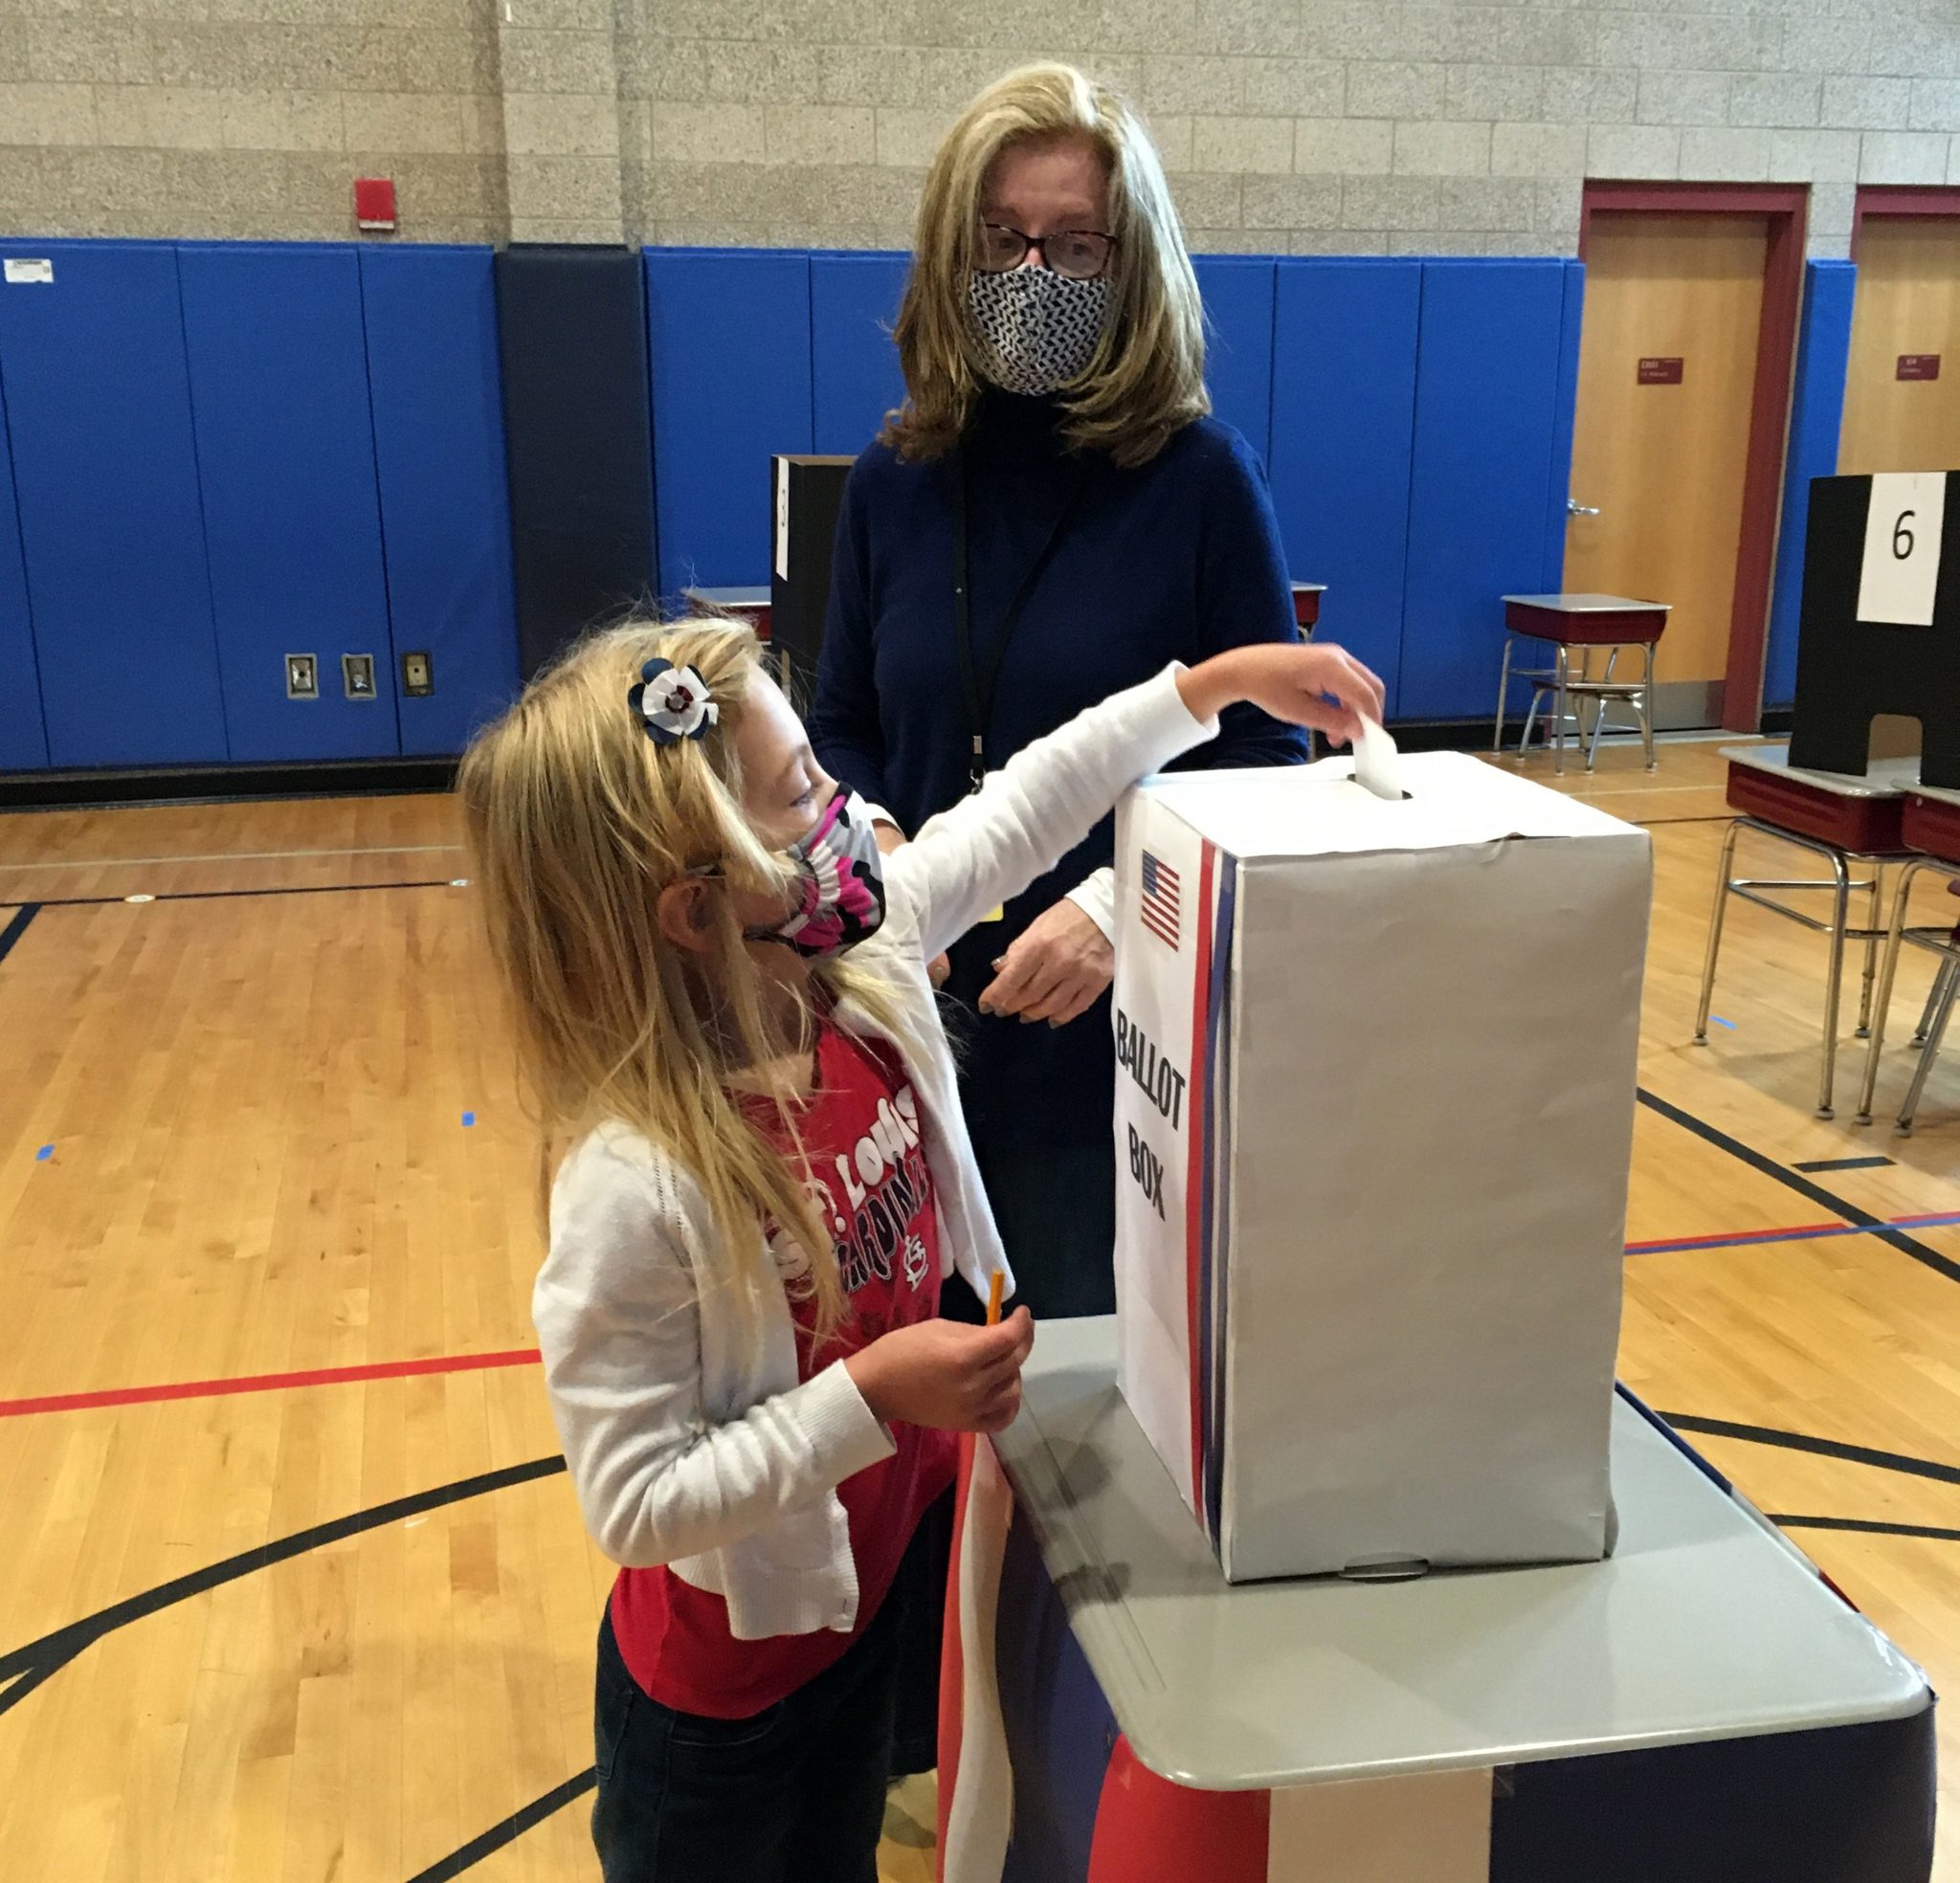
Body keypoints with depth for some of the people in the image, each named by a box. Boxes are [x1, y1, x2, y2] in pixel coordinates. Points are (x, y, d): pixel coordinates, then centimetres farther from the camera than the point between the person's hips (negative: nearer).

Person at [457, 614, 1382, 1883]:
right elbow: (635, 1507, -27)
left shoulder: (863, 967, -14)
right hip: (727, 1693, -6)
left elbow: (1014, 816, 0)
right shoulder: (637, 1189, -34)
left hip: (881, 1592, 6)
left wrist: (1215, 681, 0)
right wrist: (869, 1394, -32)